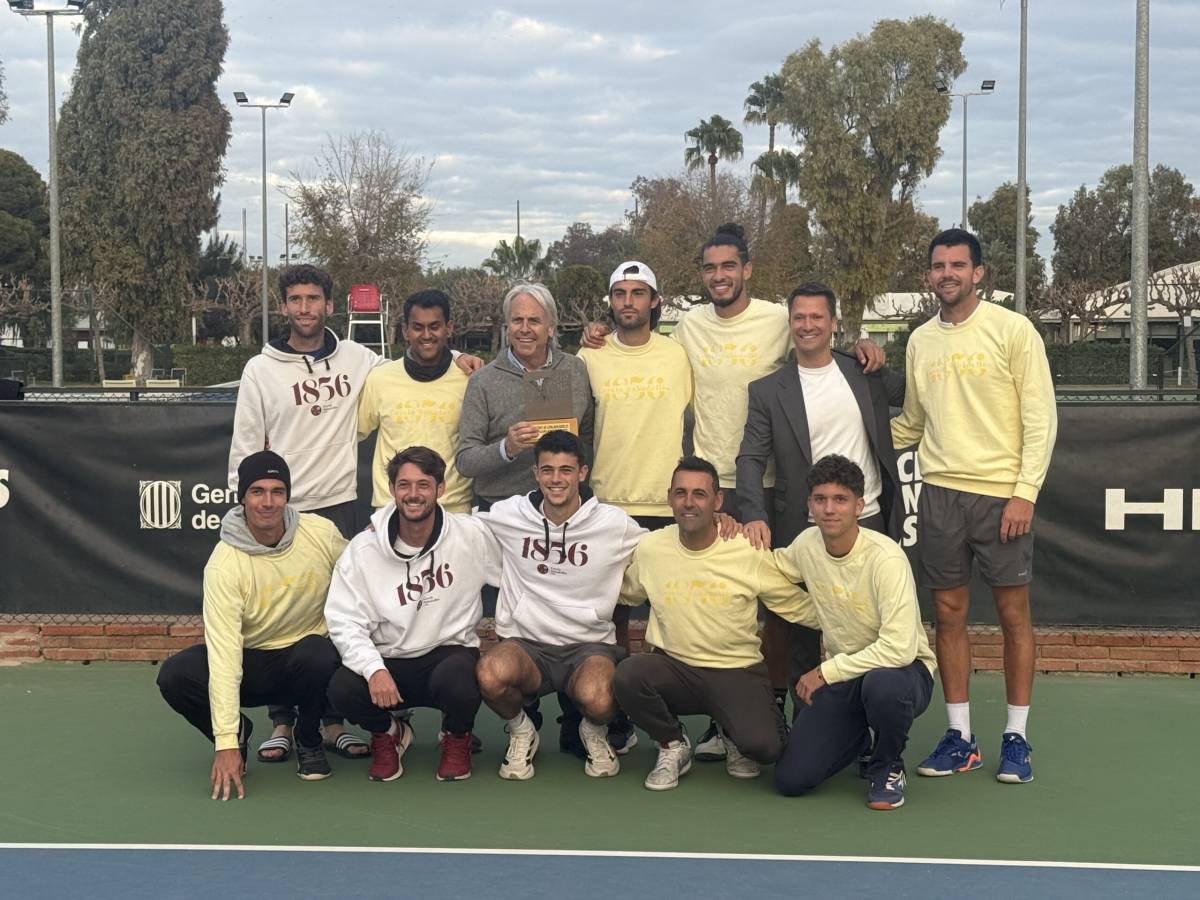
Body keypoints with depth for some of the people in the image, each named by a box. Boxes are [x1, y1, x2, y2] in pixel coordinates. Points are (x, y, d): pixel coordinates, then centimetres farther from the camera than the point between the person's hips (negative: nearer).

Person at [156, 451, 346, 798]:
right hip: (251, 661, -1)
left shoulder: (321, 533, -13)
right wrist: (226, 743, -33)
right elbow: (224, 651, -28)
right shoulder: (224, 564, -21)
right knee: (174, 676, -27)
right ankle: (237, 732, 5)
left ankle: (308, 741, -3)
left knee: (318, 656, -35)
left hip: (308, 655, 1)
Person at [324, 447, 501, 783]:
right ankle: (388, 734, 9)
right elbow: (345, 621, -10)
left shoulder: (472, 534, -7)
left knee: (455, 680, -37)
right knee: (342, 689, -29)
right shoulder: (362, 550, -7)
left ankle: (457, 738, 4)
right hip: (390, 659, 1)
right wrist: (374, 669, -25)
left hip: (451, 650, -1)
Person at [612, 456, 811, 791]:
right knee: (628, 675, -31)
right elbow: (622, 594, 17)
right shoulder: (648, 548, -1)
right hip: (674, 668, 2)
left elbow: (797, 606, 2)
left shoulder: (749, 552, -7)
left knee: (763, 747, -28)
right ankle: (673, 745, 1)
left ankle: (735, 738, 14)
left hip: (738, 672, -2)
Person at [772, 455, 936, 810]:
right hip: (840, 671, 5)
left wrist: (826, 672, -23)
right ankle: (858, 740, 23)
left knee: (881, 684, -43)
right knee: (791, 779, -10)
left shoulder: (886, 558, -24)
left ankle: (887, 767, -9)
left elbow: (899, 648, -32)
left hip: (903, 668, -5)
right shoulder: (807, 544, -5)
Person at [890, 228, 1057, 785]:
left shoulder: (1013, 330, -4)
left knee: (1013, 614, 2)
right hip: (940, 491, 4)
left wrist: (1025, 492, -13)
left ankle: (1016, 738, 12)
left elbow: (1040, 417, -6)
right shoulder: (920, 341, 11)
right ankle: (960, 738, 15)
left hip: (1002, 493, -4)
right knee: (948, 614, 6)